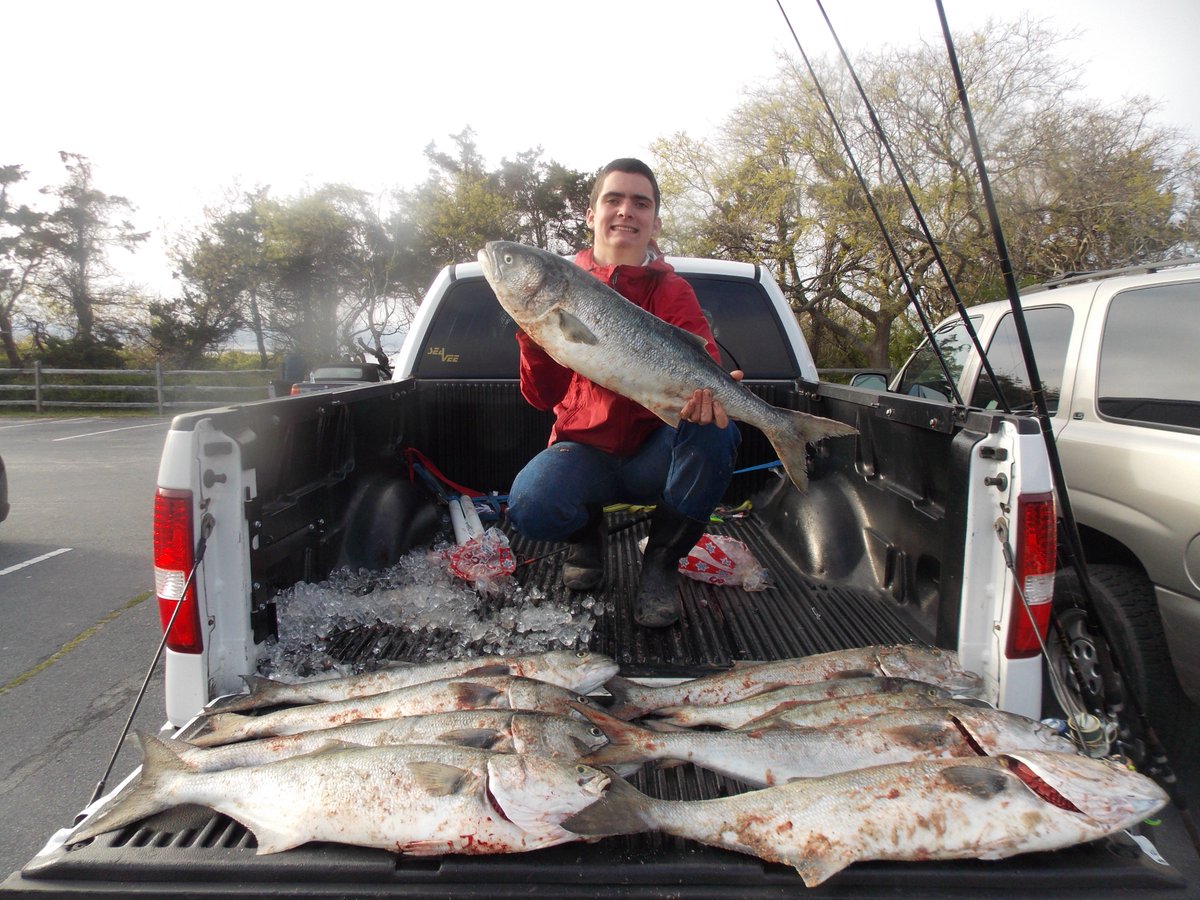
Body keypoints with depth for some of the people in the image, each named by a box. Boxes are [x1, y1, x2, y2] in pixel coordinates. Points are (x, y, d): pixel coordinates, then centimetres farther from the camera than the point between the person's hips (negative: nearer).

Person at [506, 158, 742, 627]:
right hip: (584, 448, 0)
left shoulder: (671, 291, 2)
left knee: (713, 426, -32)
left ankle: (662, 561, -10)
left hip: (654, 454, 1)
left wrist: (707, 388, -40)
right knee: (530, 505, -32)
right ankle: (587, 531, 7)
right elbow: (545, 396, -5)